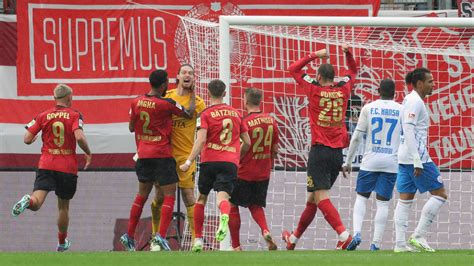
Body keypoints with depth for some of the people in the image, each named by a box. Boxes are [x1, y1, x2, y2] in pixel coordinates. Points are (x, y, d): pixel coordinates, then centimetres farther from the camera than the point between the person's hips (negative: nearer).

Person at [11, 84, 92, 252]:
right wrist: (88, 154, -1)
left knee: (37, 202, -13)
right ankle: (62, 243, 30)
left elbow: (27, 139, 1)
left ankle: (28, 201, -49)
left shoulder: (43, 116, 4)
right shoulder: (75, 115, -3)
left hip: (46, 165, 1)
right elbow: (79, 137, -19)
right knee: (63, 206, 17)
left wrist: (33, 138, 25)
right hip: (68, 167, -1)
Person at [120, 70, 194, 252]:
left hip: (143, 155, 6)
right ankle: (161, 235, -14)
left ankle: (129, 236, 16)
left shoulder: (136, 102, 2)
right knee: (169, 196, -1)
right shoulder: (166, 104, -13)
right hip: (162, 155, -6)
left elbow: (131, 127, 13)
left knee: (142, 195, 17)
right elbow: (189, 114, 0)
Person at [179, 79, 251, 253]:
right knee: (222, 196, -13)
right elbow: (247, 142, 17)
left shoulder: (206, 115, 1)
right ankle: (224, 217, -50)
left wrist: (189, 162, -13)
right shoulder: (235, 113, 15)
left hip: (209, 160, -2)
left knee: (201, 198, 17)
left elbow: (201, 140, -13)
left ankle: (198, 239, 17)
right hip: (230, 162, 2)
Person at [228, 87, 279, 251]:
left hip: (245, 172, -6)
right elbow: (275, 149, 8)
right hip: (264, 173, 6)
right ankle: (265, 230, -7)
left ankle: (236, 246, 10)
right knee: (256, 205, 21)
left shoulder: (245, 122, -18)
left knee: (232, 206, 10)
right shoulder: (271, 121, 0)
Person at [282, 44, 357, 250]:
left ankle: (344, 235, -32)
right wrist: (348, 54, 15)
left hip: (320, 150, -6)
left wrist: (315, 55, 10)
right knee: (313, 199, 16)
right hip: (338, 153, 6)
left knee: (321, 197, -13)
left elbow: (293, 69, 9)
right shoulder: (343, 90, 7)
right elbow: (353, 71, 28)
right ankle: (294, 238, 29)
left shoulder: (314, 90, -4)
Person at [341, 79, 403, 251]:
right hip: (391, 163, 0)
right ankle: (376, 243, -1)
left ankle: (357, 233, -8)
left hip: (370, 161, 0)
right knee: (383, 203, 4)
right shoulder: (401, 111, 3)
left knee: (361, 197, 11)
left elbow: (357, 137, 0)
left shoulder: (368, 108, 1)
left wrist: (348, 162, 6)